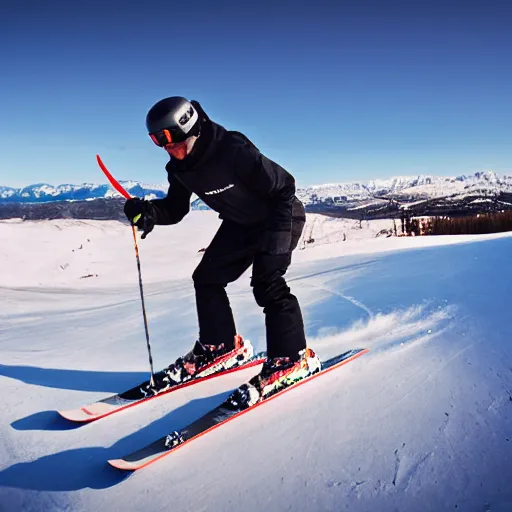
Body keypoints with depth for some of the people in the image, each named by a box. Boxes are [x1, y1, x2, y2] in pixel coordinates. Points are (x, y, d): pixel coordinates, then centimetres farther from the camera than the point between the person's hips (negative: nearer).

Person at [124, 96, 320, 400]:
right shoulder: (180, 168, -10)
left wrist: (275, 243, -32)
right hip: (240, 224, 8)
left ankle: (292, 358, -9)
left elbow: (284, 187, -28)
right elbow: (175, 209, 0)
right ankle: (221, 347, 15)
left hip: (280, 217, -8)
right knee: (207, 278, 2)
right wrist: (149, 211, -23)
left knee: (267, 284, -21)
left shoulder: (234, 150, -33)